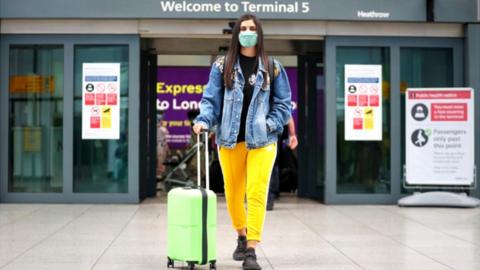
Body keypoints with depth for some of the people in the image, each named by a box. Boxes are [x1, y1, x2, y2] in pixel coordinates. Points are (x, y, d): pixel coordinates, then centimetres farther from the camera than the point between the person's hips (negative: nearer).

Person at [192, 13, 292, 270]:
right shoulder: (222, 66, 5)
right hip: (230, 139, 1)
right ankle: (242, 236, 35)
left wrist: (269, 125, -7)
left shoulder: (272, 67, 4)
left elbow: (283, 103, 7)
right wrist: (203, 120, -16)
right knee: (233, 193, 11)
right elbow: (211, 99, 2)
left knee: (257, 193, -11)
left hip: (261, 140, -1)